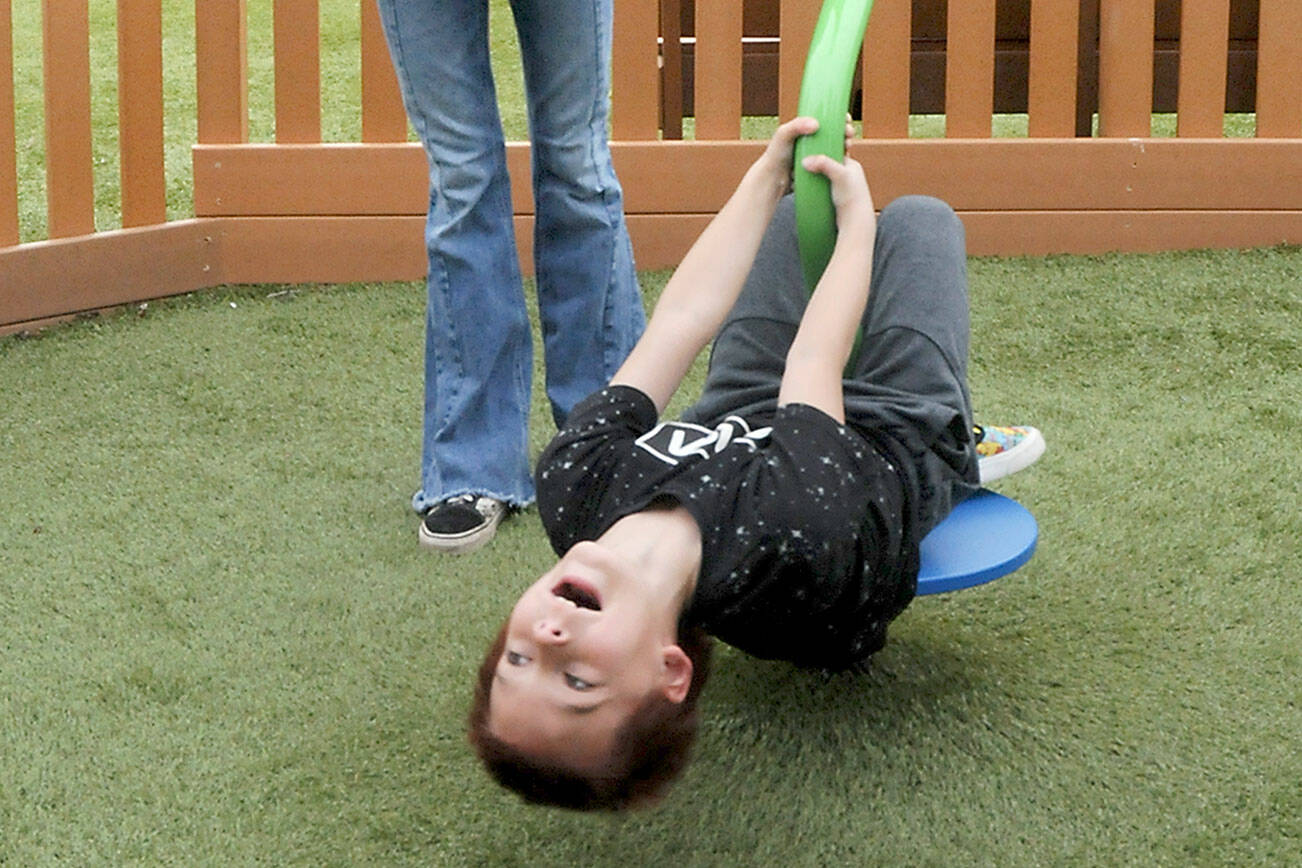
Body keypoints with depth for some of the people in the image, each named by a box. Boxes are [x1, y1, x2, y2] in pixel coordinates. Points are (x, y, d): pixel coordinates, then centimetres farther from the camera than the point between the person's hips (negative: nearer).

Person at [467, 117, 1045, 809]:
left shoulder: (570, 492, -43)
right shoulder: (796, 547, -54)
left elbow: (681, 320, -32)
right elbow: (815, 362, -35)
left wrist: (768, 172, -15)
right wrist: (856, 216, -13)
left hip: (732, 424, 4)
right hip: (902, 444, -3)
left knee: (790, 217, 25)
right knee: (919, 219, 16)